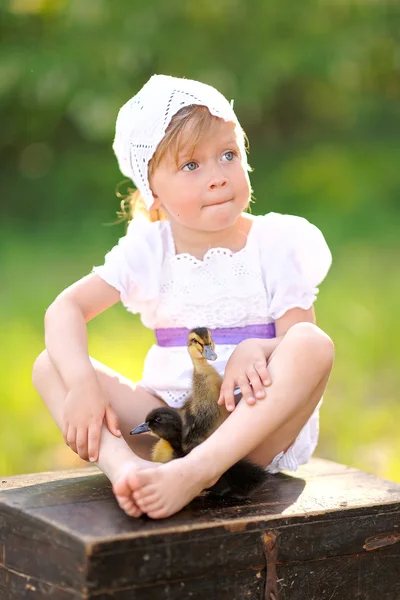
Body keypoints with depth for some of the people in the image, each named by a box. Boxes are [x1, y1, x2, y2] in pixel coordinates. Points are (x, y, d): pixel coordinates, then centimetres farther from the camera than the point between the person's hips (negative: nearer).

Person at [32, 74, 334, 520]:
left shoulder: (276, 243, -2)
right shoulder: (147, 249, 3)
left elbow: (301, 340, -7)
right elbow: (65, 309, -4)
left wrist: (256, 350, -31)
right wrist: (81, 383, -23)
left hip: (256, 430, -2)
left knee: (315, 346, -31)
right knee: (49, 366, -13)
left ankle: (195, 471, -46)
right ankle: (123, 464, -42)